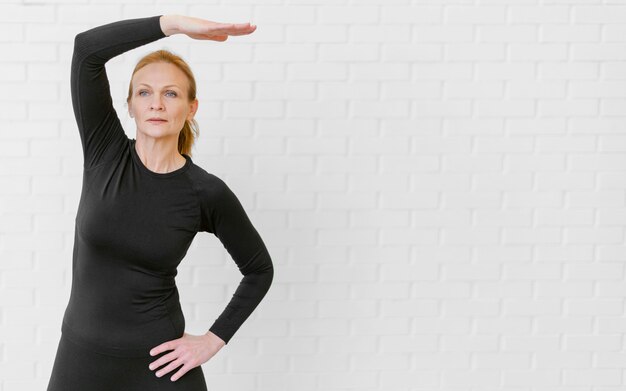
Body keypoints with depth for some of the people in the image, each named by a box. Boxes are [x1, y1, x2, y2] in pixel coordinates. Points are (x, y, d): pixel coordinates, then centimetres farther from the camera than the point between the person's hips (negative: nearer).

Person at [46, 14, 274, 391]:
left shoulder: (207, 192, -10)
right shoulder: (104, 151, -6)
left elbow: (260, 269, 3)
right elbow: (87, 49, -19)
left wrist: (213, 340, -3)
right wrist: (175, 23, -23)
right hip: (81, 358, 2)